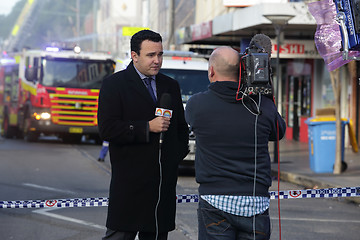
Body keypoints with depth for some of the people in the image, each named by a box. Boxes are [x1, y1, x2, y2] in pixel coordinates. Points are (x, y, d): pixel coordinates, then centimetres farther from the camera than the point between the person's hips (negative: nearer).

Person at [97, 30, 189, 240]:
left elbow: (182, 127, 25)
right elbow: (107, 129, -13)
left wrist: (179, 154, 8)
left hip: (164, 183, 5)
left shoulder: (171, 86, 15)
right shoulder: (114, 84, -2)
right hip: (129, 181, -5)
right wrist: (147, 128, -17)